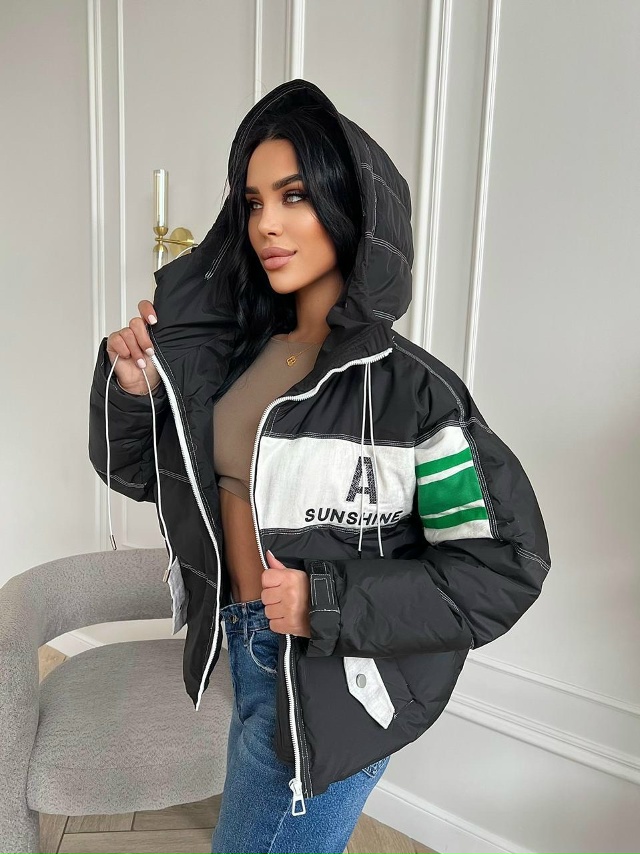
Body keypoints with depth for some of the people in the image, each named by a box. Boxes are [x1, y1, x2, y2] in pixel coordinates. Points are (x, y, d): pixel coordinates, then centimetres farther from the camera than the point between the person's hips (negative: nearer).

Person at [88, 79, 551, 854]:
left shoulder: (405, 387, -21)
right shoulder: (237, 350, -3)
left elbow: (506, 567, -18)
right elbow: (137, 472, 6)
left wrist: (329, 604, -23)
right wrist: (131, 390, -13)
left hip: (332, 685, -6)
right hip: (244, 647, 6)